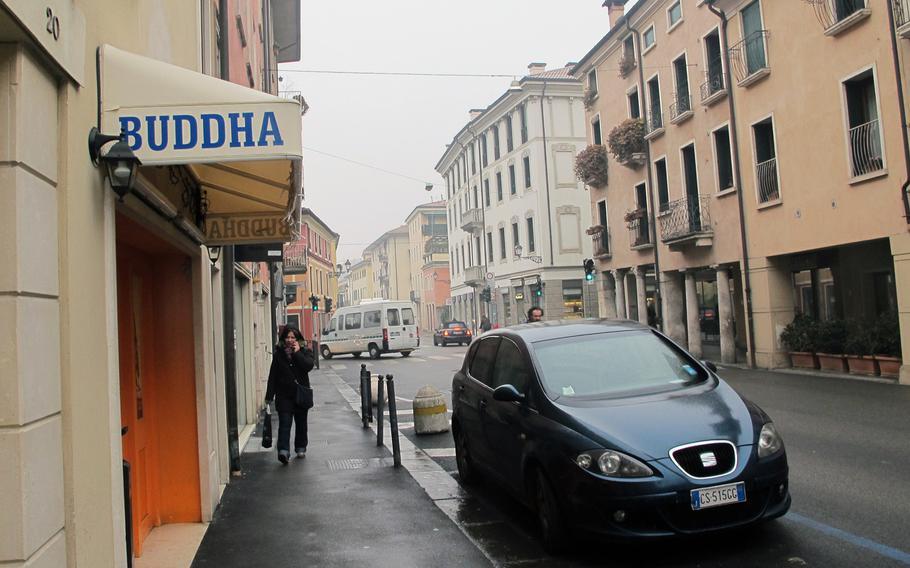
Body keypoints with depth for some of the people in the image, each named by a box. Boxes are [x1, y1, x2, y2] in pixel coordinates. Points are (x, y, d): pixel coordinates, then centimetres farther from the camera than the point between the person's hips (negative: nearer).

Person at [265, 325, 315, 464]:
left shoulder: (305, 351, 1)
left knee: (301, 422, 12)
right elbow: (273, 375, 4)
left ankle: (300, 448, 26)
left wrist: (297, 353, -17)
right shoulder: (278, 354, 4)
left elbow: (308, 365, -19)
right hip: (284, 395, 0)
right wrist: (269, 396, 2)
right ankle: (283, 450, -19)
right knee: (284, 422, -12)